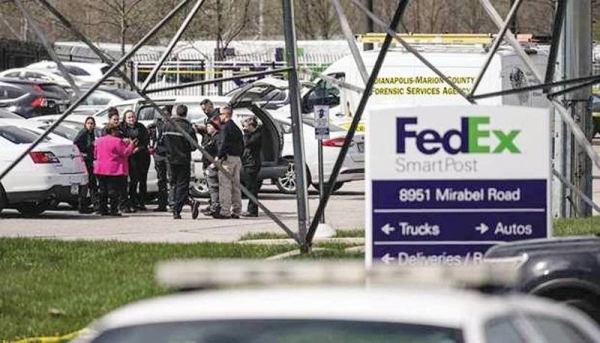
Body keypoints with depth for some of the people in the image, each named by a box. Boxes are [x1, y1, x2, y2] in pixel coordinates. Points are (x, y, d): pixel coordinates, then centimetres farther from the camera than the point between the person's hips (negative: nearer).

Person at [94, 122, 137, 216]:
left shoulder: (99, 141, 10)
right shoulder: (117, 141, -12)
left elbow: (96, 153, 20)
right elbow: (125, 153, -9)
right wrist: (131, 145, 6)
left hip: (101, 170, 6)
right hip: (114, 170, -6)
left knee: (103, 191, 10)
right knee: (114, 191, -4)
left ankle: (103, 210, 10)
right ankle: (113, 210, -6)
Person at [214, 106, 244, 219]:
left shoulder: (226, 127, -9)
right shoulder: (236, 128, 19)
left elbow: (224, 143, -19)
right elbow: (242, 145, 21)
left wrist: (218, 156, -17)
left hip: (227, 158, -9)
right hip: (237, 159, 9)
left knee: (225, 185, -8)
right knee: (235, 186, 11)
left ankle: (225, 212, -12)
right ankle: (236, 211, 12)